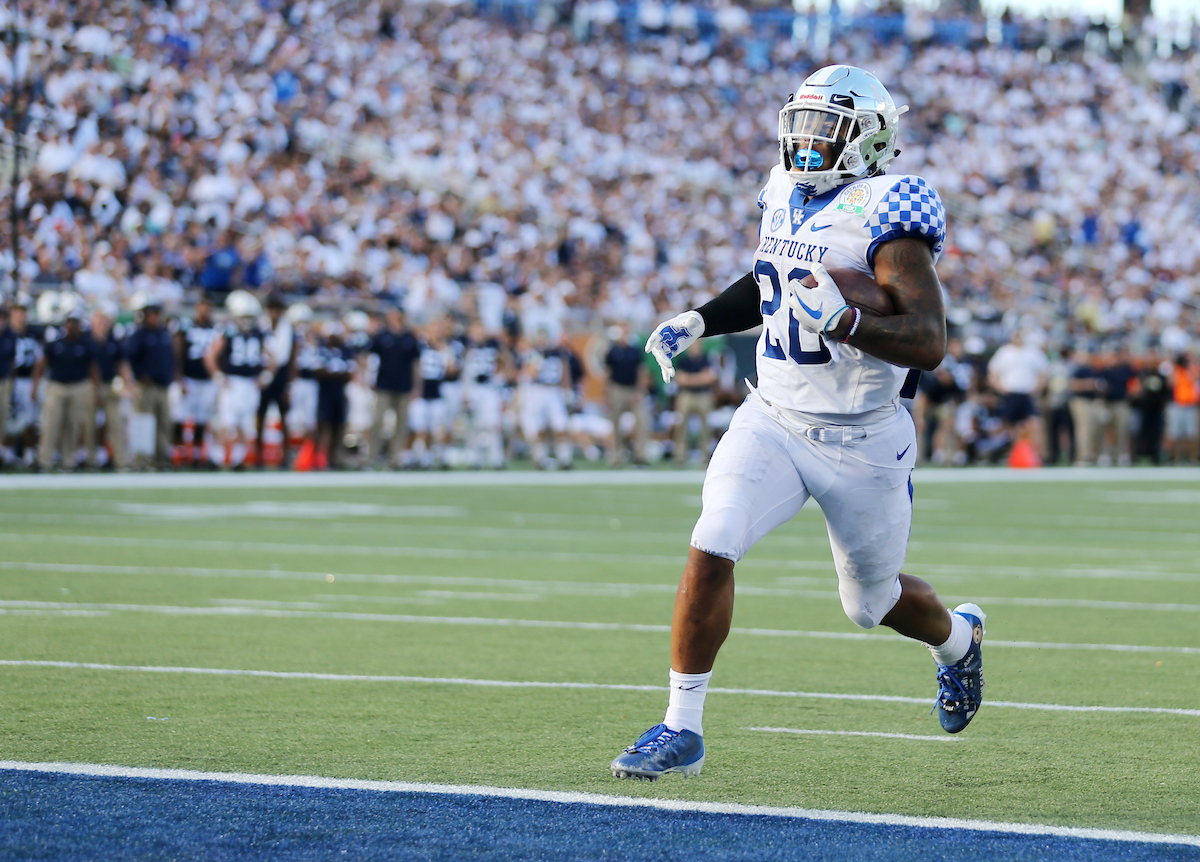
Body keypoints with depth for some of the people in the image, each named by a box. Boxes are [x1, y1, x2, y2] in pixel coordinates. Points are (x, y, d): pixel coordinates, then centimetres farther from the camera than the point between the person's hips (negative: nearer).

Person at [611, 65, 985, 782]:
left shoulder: (882, 217, -19)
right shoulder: (787, 198, 4)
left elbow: (929, 343, -27)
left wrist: (842, 320, -41)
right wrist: (698, 322, 10)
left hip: (860, 443, -5)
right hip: (774, 421, 5)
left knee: (873, 601, 14)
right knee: (711, 549, -17)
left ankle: (957, 636, 50)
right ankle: (683, 730, -9)